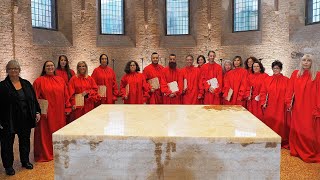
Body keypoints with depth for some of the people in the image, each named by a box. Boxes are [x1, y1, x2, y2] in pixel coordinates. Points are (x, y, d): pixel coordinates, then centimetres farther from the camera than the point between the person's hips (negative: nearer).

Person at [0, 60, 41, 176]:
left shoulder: (26, 84, 7)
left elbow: (33, 99, 11)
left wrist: (37, 112, 5)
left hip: (25, 120, 4)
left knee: (25, 140, 15)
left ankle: (25, 161, 32)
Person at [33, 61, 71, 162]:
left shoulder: (60, 80, 9)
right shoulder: (39, 81, -3)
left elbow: (66, 95, 9)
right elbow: (35, 97, -7)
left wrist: (67, 108, 5)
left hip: (59, 112, 4)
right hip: (46, 112, -4)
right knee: (46, 133, 3)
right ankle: (45, 154, 14)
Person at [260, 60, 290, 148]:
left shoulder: (286, 80, 2)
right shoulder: (267, 80, 7)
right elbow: (263, 92, 6)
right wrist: (263, 103, -2)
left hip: (281, 107, -1)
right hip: (270, 107, 2)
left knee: (281, 123, 1)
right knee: (270, 123, 5)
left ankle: (282, 142, 13)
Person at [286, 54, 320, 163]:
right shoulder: (295, 74, 7)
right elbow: (290, 89, 4)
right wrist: (288, 102, -4)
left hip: (310, 108, -3)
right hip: (297, 107, 3)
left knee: (310, 131, 1)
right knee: (296, 129, 9)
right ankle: (297, 150, 22)